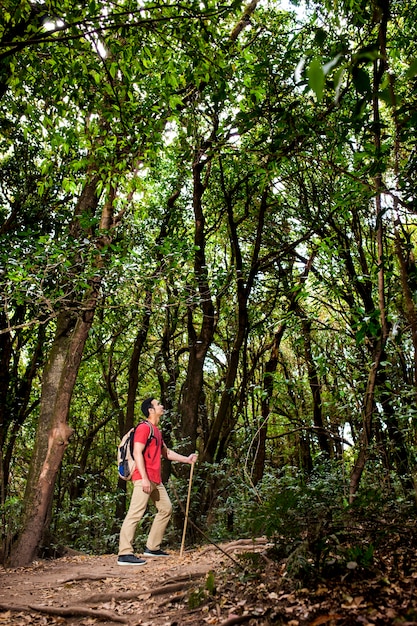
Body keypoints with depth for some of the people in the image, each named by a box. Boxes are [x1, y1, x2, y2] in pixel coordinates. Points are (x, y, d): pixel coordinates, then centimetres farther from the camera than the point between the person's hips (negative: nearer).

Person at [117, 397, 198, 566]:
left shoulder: (156, 430, 20)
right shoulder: (144, 427, -10)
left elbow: (166, 452, 29)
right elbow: (137, 453, -18)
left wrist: (186, 459, 21)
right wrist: (144, 478, -24)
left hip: (156, 480, 10)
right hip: (143, 479, -10)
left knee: (166, 508, 15)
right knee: (135, 513, -12)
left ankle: (152, 547, 22)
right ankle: (124, 554, -10)